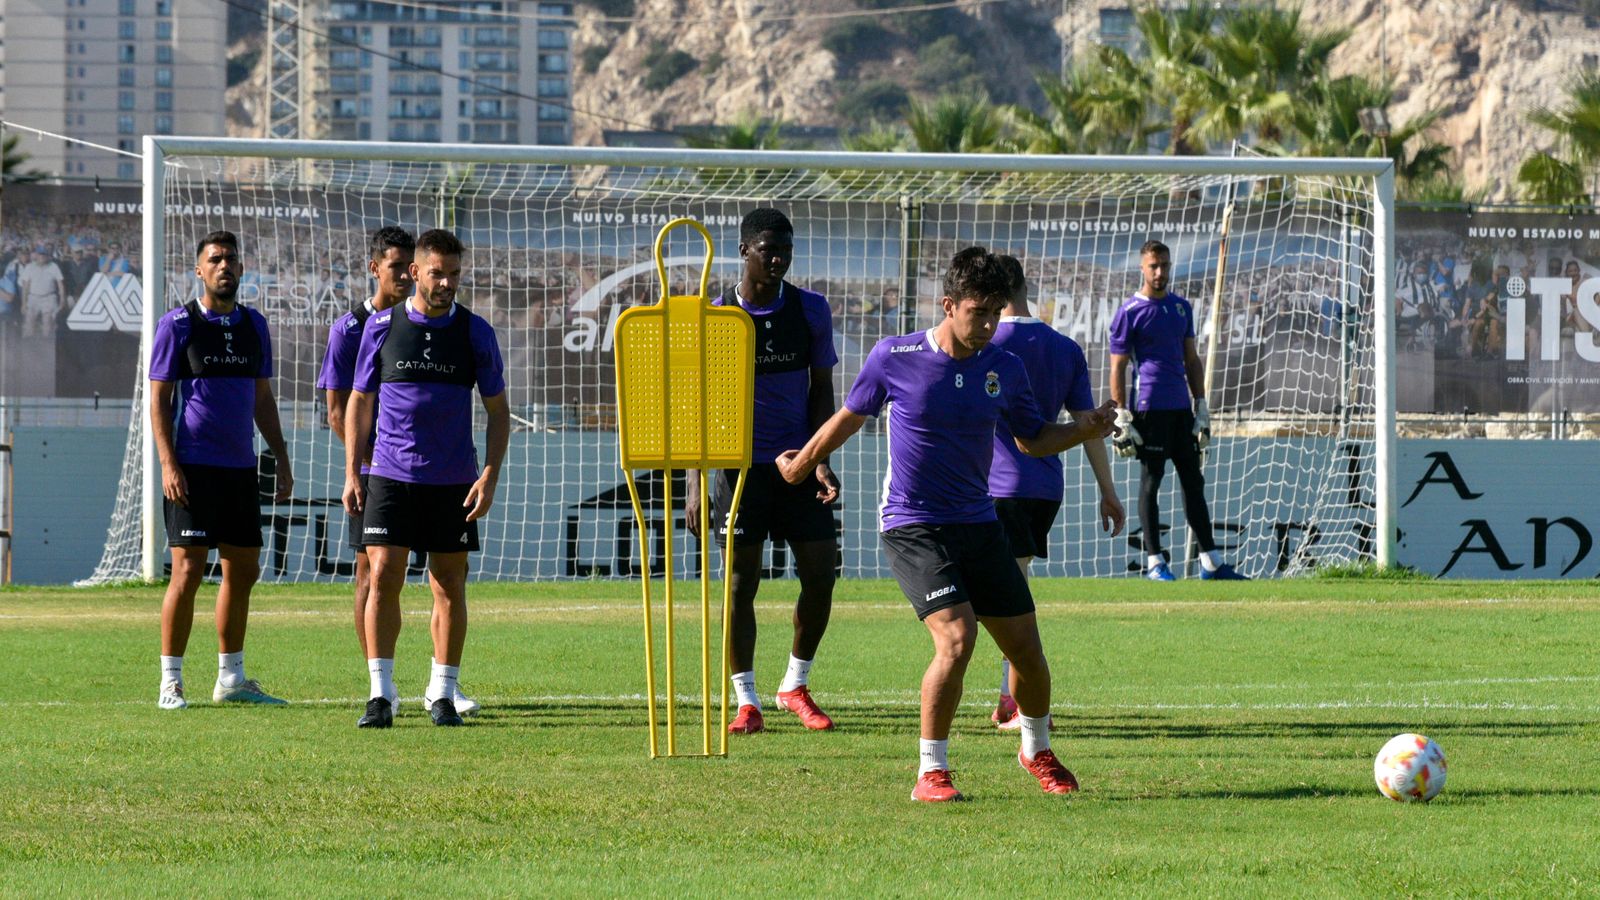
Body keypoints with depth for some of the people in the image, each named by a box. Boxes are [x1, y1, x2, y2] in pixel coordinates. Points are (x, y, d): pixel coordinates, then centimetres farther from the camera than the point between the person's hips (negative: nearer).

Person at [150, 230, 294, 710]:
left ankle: (231, 678, 18)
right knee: (188, 570, -7)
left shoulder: (254, 326, 12)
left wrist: (281, 457, 13)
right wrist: (168, 464, -14)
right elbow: (159, 399, -5)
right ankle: (170, 683, -2)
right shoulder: (178, 325, -4)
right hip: (193, 468, -6)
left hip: (240, 467, 6)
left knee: (243, 571, 8)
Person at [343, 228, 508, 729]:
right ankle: (381, 695, -5)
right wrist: (352, 473, 3)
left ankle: (442, 694, 13)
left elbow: (498, 409, 7)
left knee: (449, 586, 4)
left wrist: (490, 475, -4)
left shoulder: (475, 332, 3)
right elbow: (359, 402, 10)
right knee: (383, 577, -9)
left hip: (453, 481, 1)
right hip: (390, 475, -1)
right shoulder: (382, 327, 3)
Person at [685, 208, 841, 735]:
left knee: (820, 574, -2)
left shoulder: (811, 311, 2)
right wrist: (694, 484, -8)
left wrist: (821, 461, -4)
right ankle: (746, 702, 5)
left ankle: (795, 687, 17)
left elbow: (821, 390, 8)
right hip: (741, 464, -2)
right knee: (741, 580, -3)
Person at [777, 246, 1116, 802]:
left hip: (979, 525, 4)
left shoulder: (1005, 369, 0)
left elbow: (1032, 440, 14)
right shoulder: (893, 358, -9)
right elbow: (851, 416, 8)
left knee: (1026, 648, 5)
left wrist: (1085, 431, -5)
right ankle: (930, 772, -10)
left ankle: (1036, 750, 34)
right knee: (957, 637, -23)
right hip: (912, 527, -4)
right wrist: (802, 463, 21)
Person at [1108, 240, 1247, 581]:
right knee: (1151, 481, -2)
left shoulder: (1182, 307, 15)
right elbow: (1118, 368, -5)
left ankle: (1211, 562, 11)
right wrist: (1122, 418, -11)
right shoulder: (1129, 312, -4)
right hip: (1150, 408, -6)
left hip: (1181, 408, 6)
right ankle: (1154, 562, 2)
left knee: (1194, 482, 8)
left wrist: (1201, 407, 14)